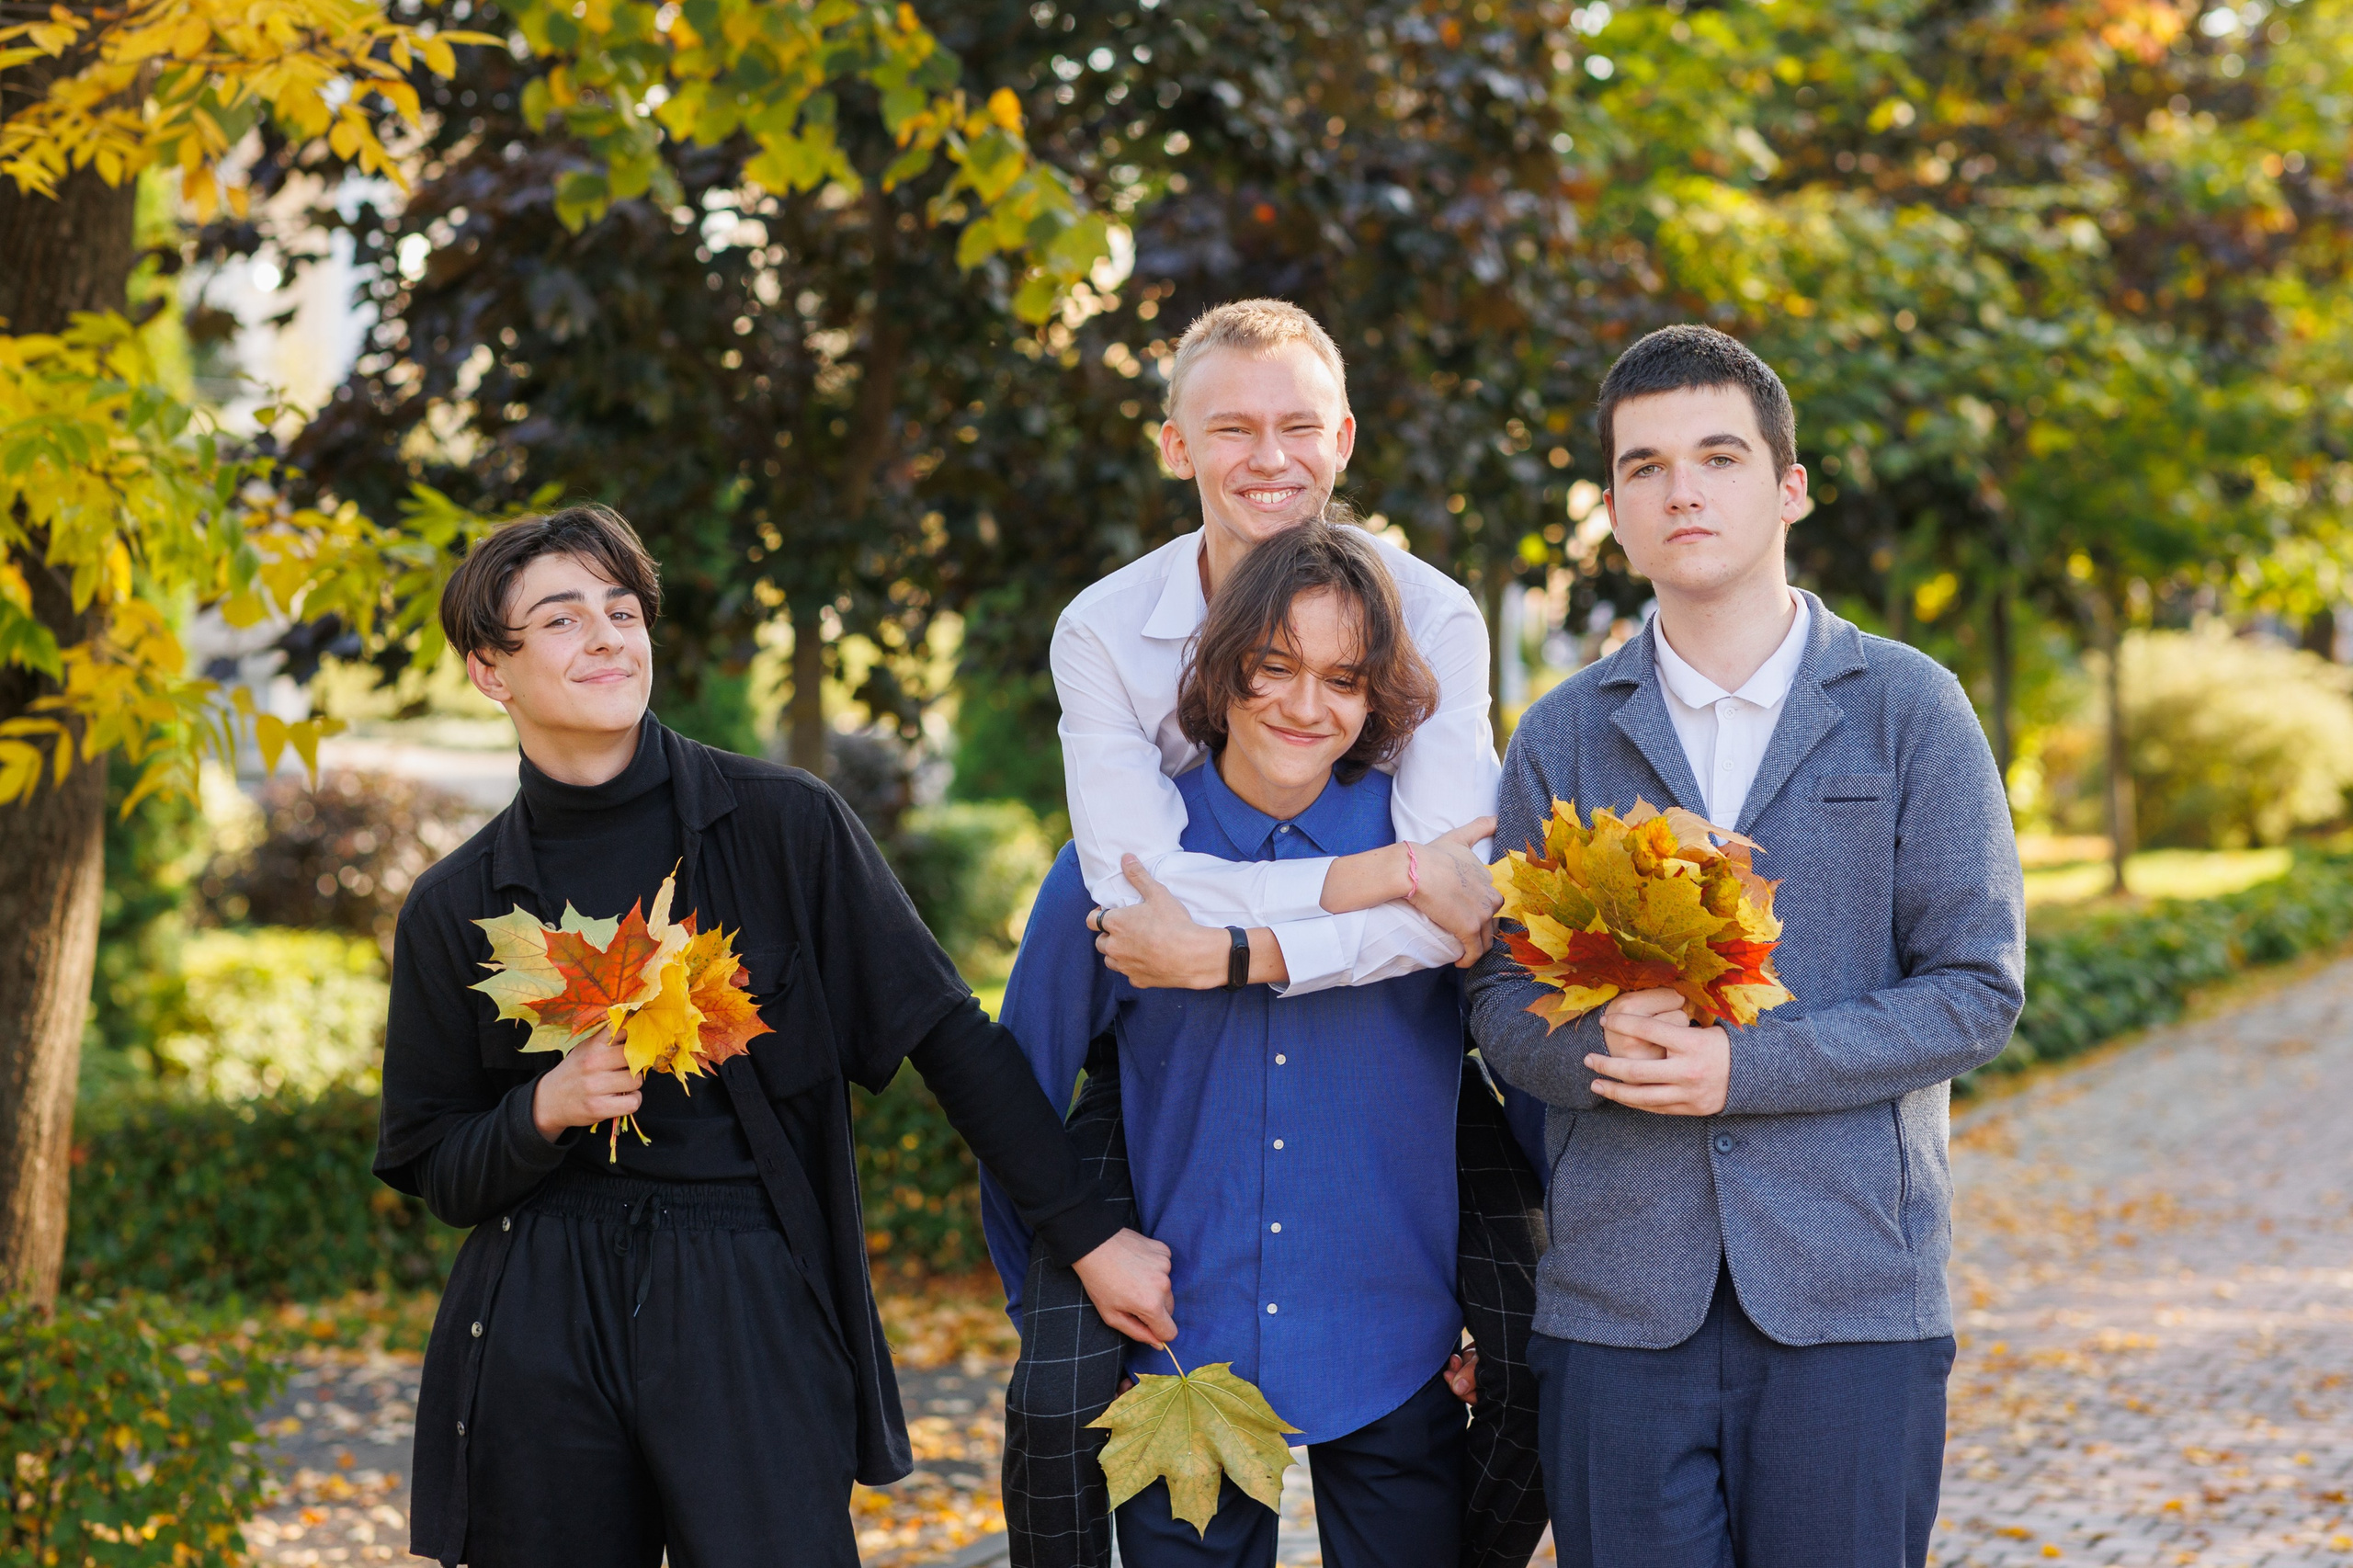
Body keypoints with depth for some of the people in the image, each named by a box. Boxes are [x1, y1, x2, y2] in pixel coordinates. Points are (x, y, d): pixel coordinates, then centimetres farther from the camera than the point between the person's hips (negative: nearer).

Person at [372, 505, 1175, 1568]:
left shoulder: (784, 827, 1)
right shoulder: (456, 908, 6)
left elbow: (951, 1035, 2)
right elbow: (431, 1168, 10)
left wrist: (1092, 1237, 0)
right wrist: (547, 1109, -11)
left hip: (748, 1311, -2)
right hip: (538, 1324, 2)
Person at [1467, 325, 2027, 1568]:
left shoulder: (1909, 709, 4)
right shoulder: (1563, 735, 12)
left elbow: (1975, 989, -1)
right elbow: (1499, 997, 9)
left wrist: (1745, 1066, -13)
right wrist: (1602, 1043, -14)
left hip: (1849, 1297, -2)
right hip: (1618, 1300, 2)